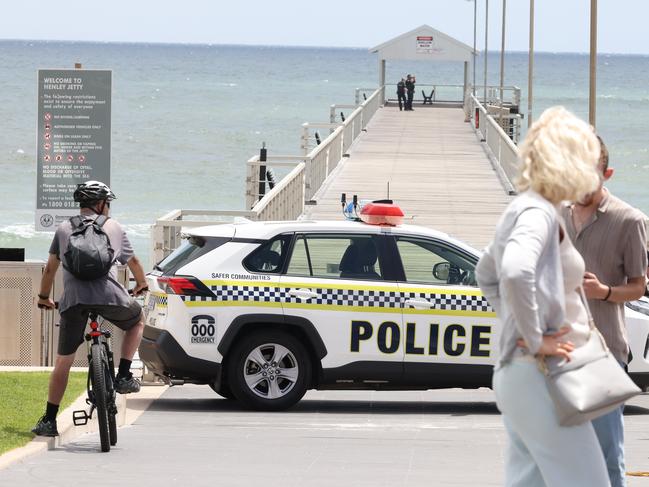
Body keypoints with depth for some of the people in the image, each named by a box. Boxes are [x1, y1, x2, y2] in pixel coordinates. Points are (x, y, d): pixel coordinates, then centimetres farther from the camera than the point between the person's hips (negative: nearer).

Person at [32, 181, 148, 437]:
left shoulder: (64, 229, 21)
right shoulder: (113, 227, 19)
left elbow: (50, 268, 26)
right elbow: (133, 261, 34)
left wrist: (44, 297, 43)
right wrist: (141, 284, 54)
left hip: (73, 300, 1)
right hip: (109, 295, -1)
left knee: (63, 361, 10)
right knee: (136, 321, 31)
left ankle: (49, 420, 9)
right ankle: (123, 376, 19)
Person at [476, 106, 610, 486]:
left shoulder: (523, 209, 15)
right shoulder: (540, 213, -16)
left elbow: (486, 274, 30)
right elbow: (516, 272, -35)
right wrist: (535, 340, -25)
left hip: (517, 373, 10)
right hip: (540, 379, -10)